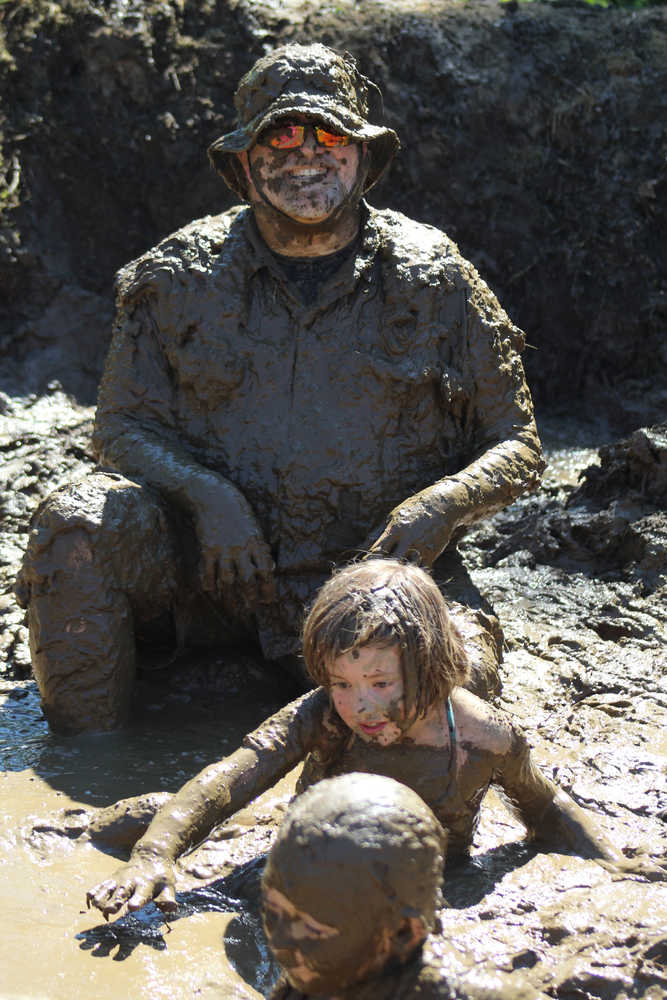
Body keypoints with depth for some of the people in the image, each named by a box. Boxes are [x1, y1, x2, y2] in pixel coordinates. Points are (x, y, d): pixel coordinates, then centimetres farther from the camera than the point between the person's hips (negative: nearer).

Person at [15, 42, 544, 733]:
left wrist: (443, 503, -18)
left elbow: (517, 444, 4)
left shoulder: (435, 280, 0)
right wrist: (206, 494, -16)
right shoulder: (181, 273, 2)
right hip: (215, 565, 1)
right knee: (76, 524, -26)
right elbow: (122, 425, 4)